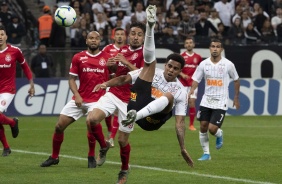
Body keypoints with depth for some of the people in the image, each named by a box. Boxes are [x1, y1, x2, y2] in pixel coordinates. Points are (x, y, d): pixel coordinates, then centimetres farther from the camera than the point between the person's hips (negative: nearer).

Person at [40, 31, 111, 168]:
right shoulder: (78, 58, 6)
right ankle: (54, 157, 21)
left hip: (97, 99, -3)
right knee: (59, 126, 0)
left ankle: (91, 157, -4)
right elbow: (72, 79, 8)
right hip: (79, 99, 3)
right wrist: (76, 95, -7)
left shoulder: (107, 58, 3)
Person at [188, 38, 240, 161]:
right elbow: (196, 79, 1)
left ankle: (219, 134, 23)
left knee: (212, 129, -13)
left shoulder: (228, 65, -6)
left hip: (221, 102, -3)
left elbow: (236, 80, 8)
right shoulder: (204, 64, -1)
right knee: (203, 127, 1)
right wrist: (192, 90, -20)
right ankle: (206, 154, 15)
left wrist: (236, 98, 11)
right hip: (206, 100, 3)